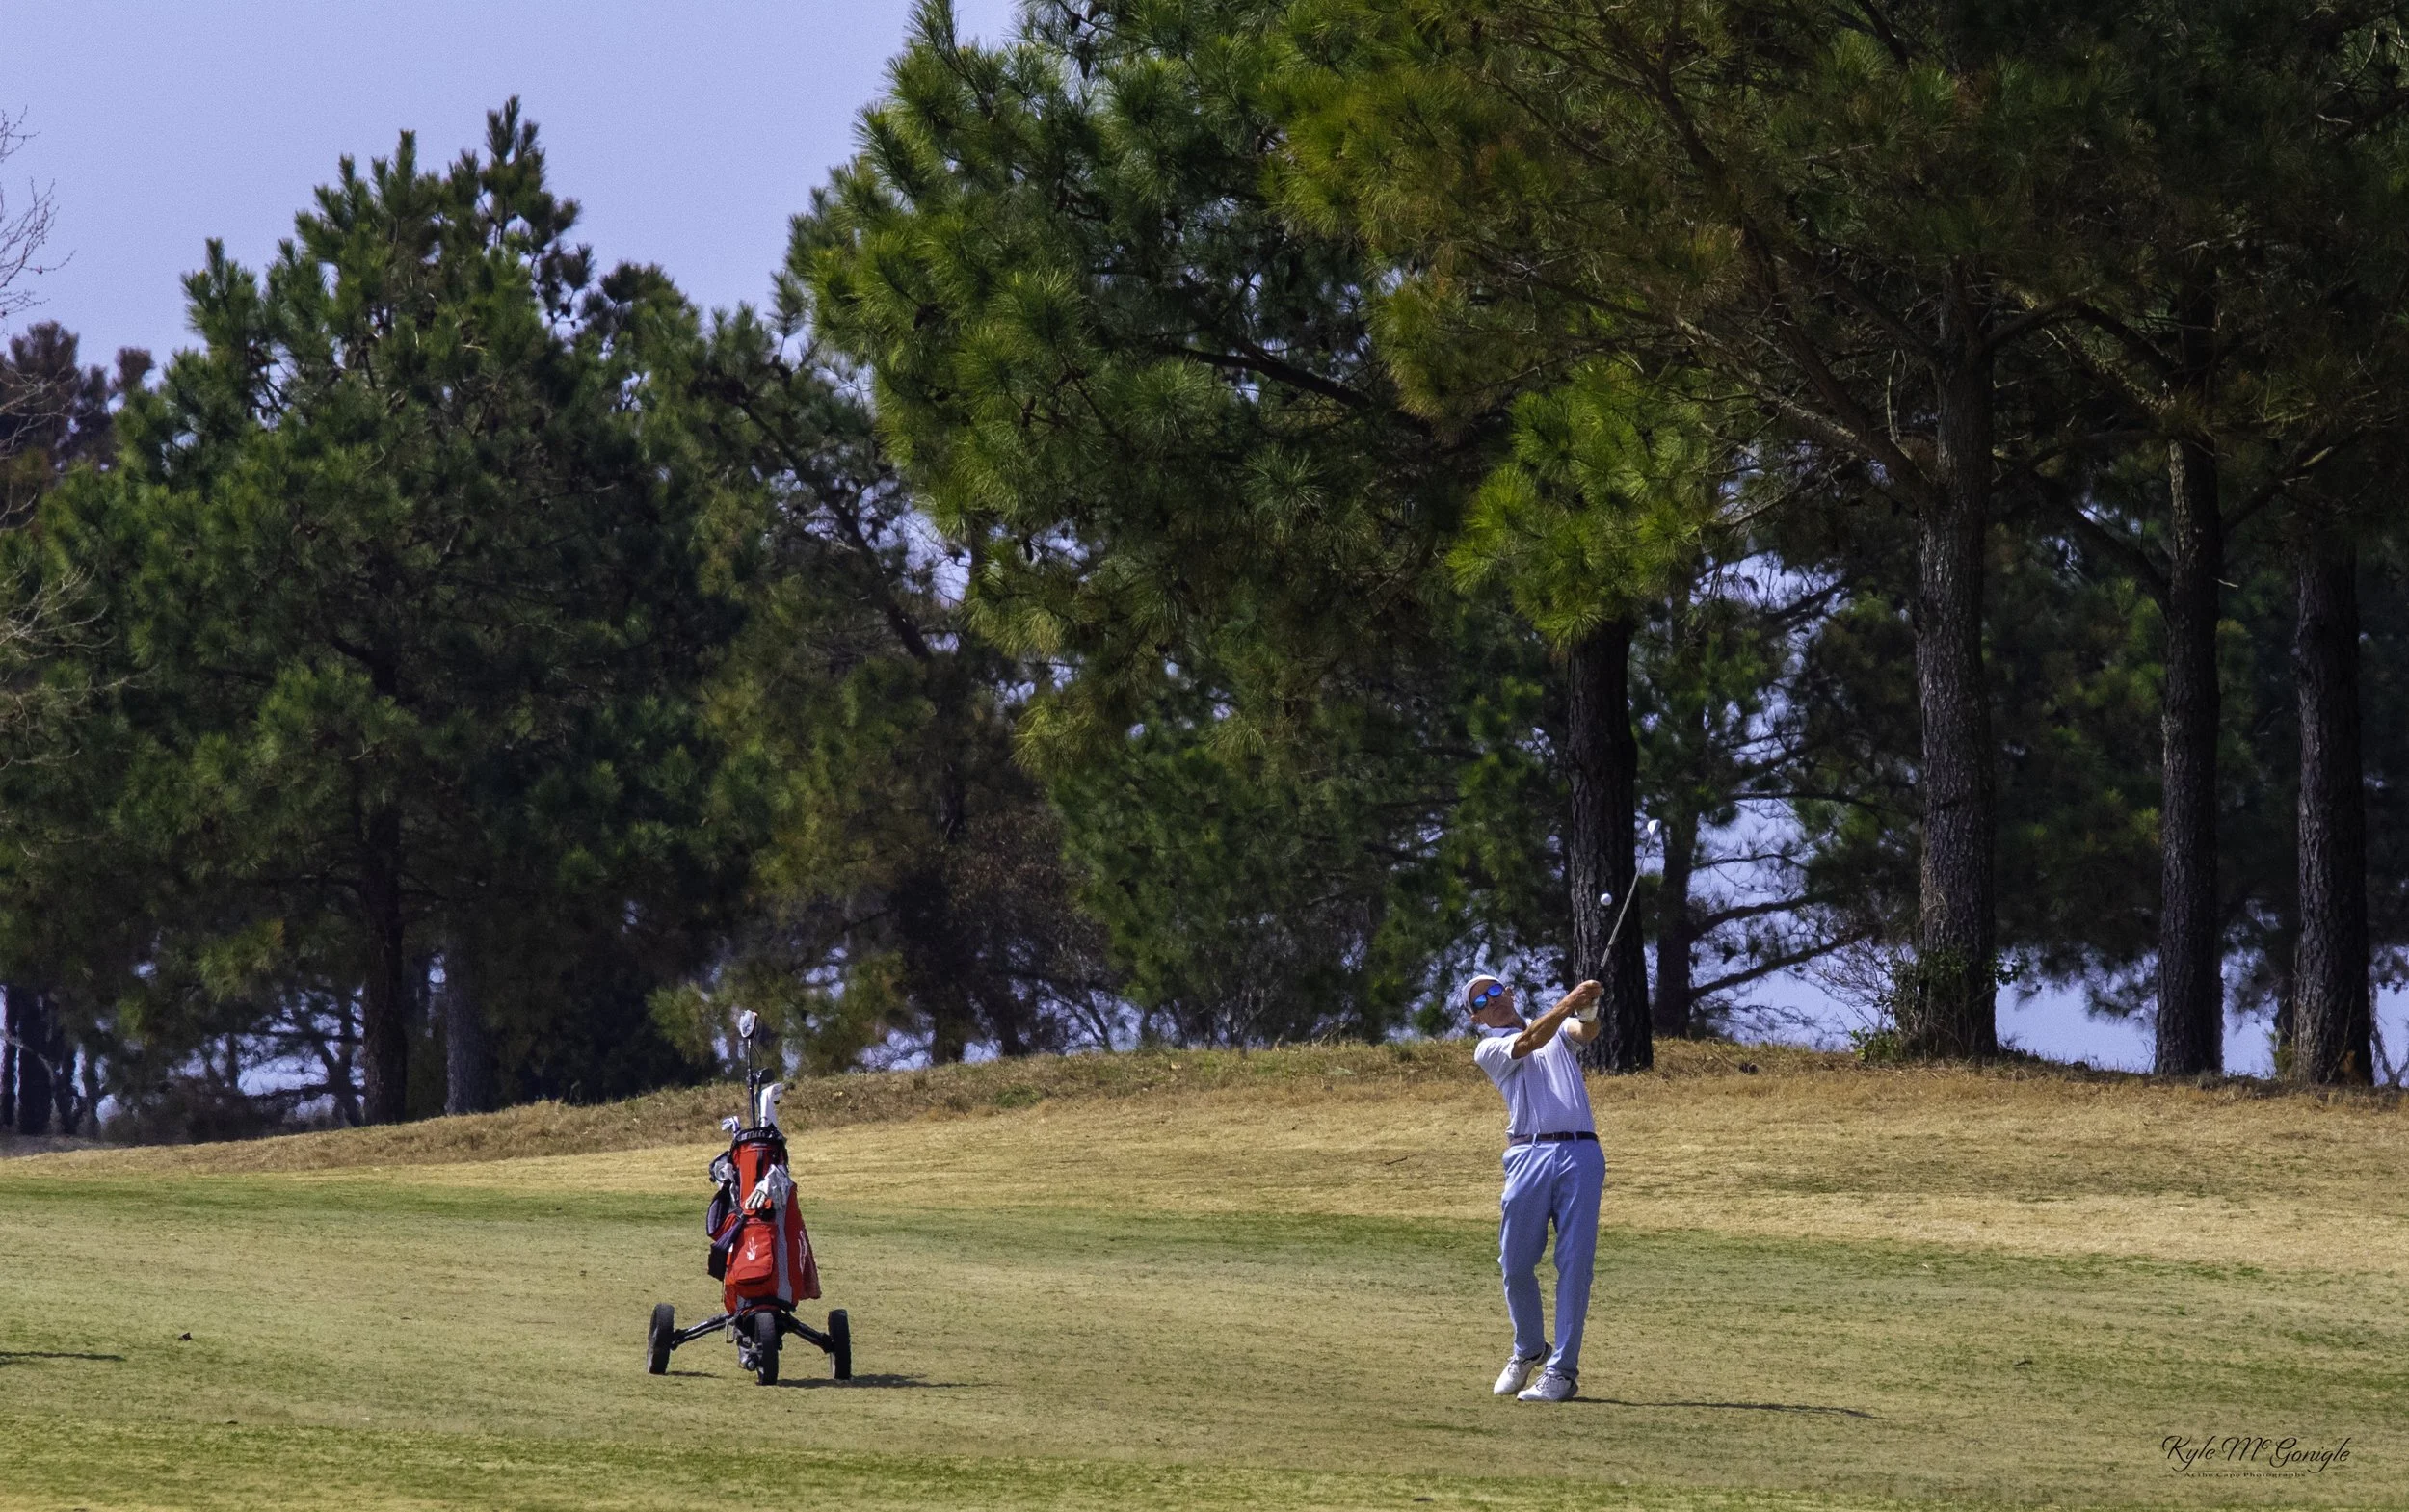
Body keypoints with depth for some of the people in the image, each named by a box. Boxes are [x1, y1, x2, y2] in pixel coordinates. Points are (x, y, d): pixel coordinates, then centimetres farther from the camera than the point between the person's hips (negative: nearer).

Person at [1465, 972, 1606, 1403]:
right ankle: (1529, 1350, 25)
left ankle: (1563, 1369, -4)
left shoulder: (1560, 1030, 22)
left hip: (1581, 1153, 1)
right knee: (1516, 1263, 1)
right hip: (1529, 1153, -1)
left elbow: (1584, 1032, -1)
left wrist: (1590, 1010, -25)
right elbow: (1528, 1043, -7)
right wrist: (1568, 1004, -23)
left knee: (1574, 1264, -6)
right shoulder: (1488, 1049, 13)